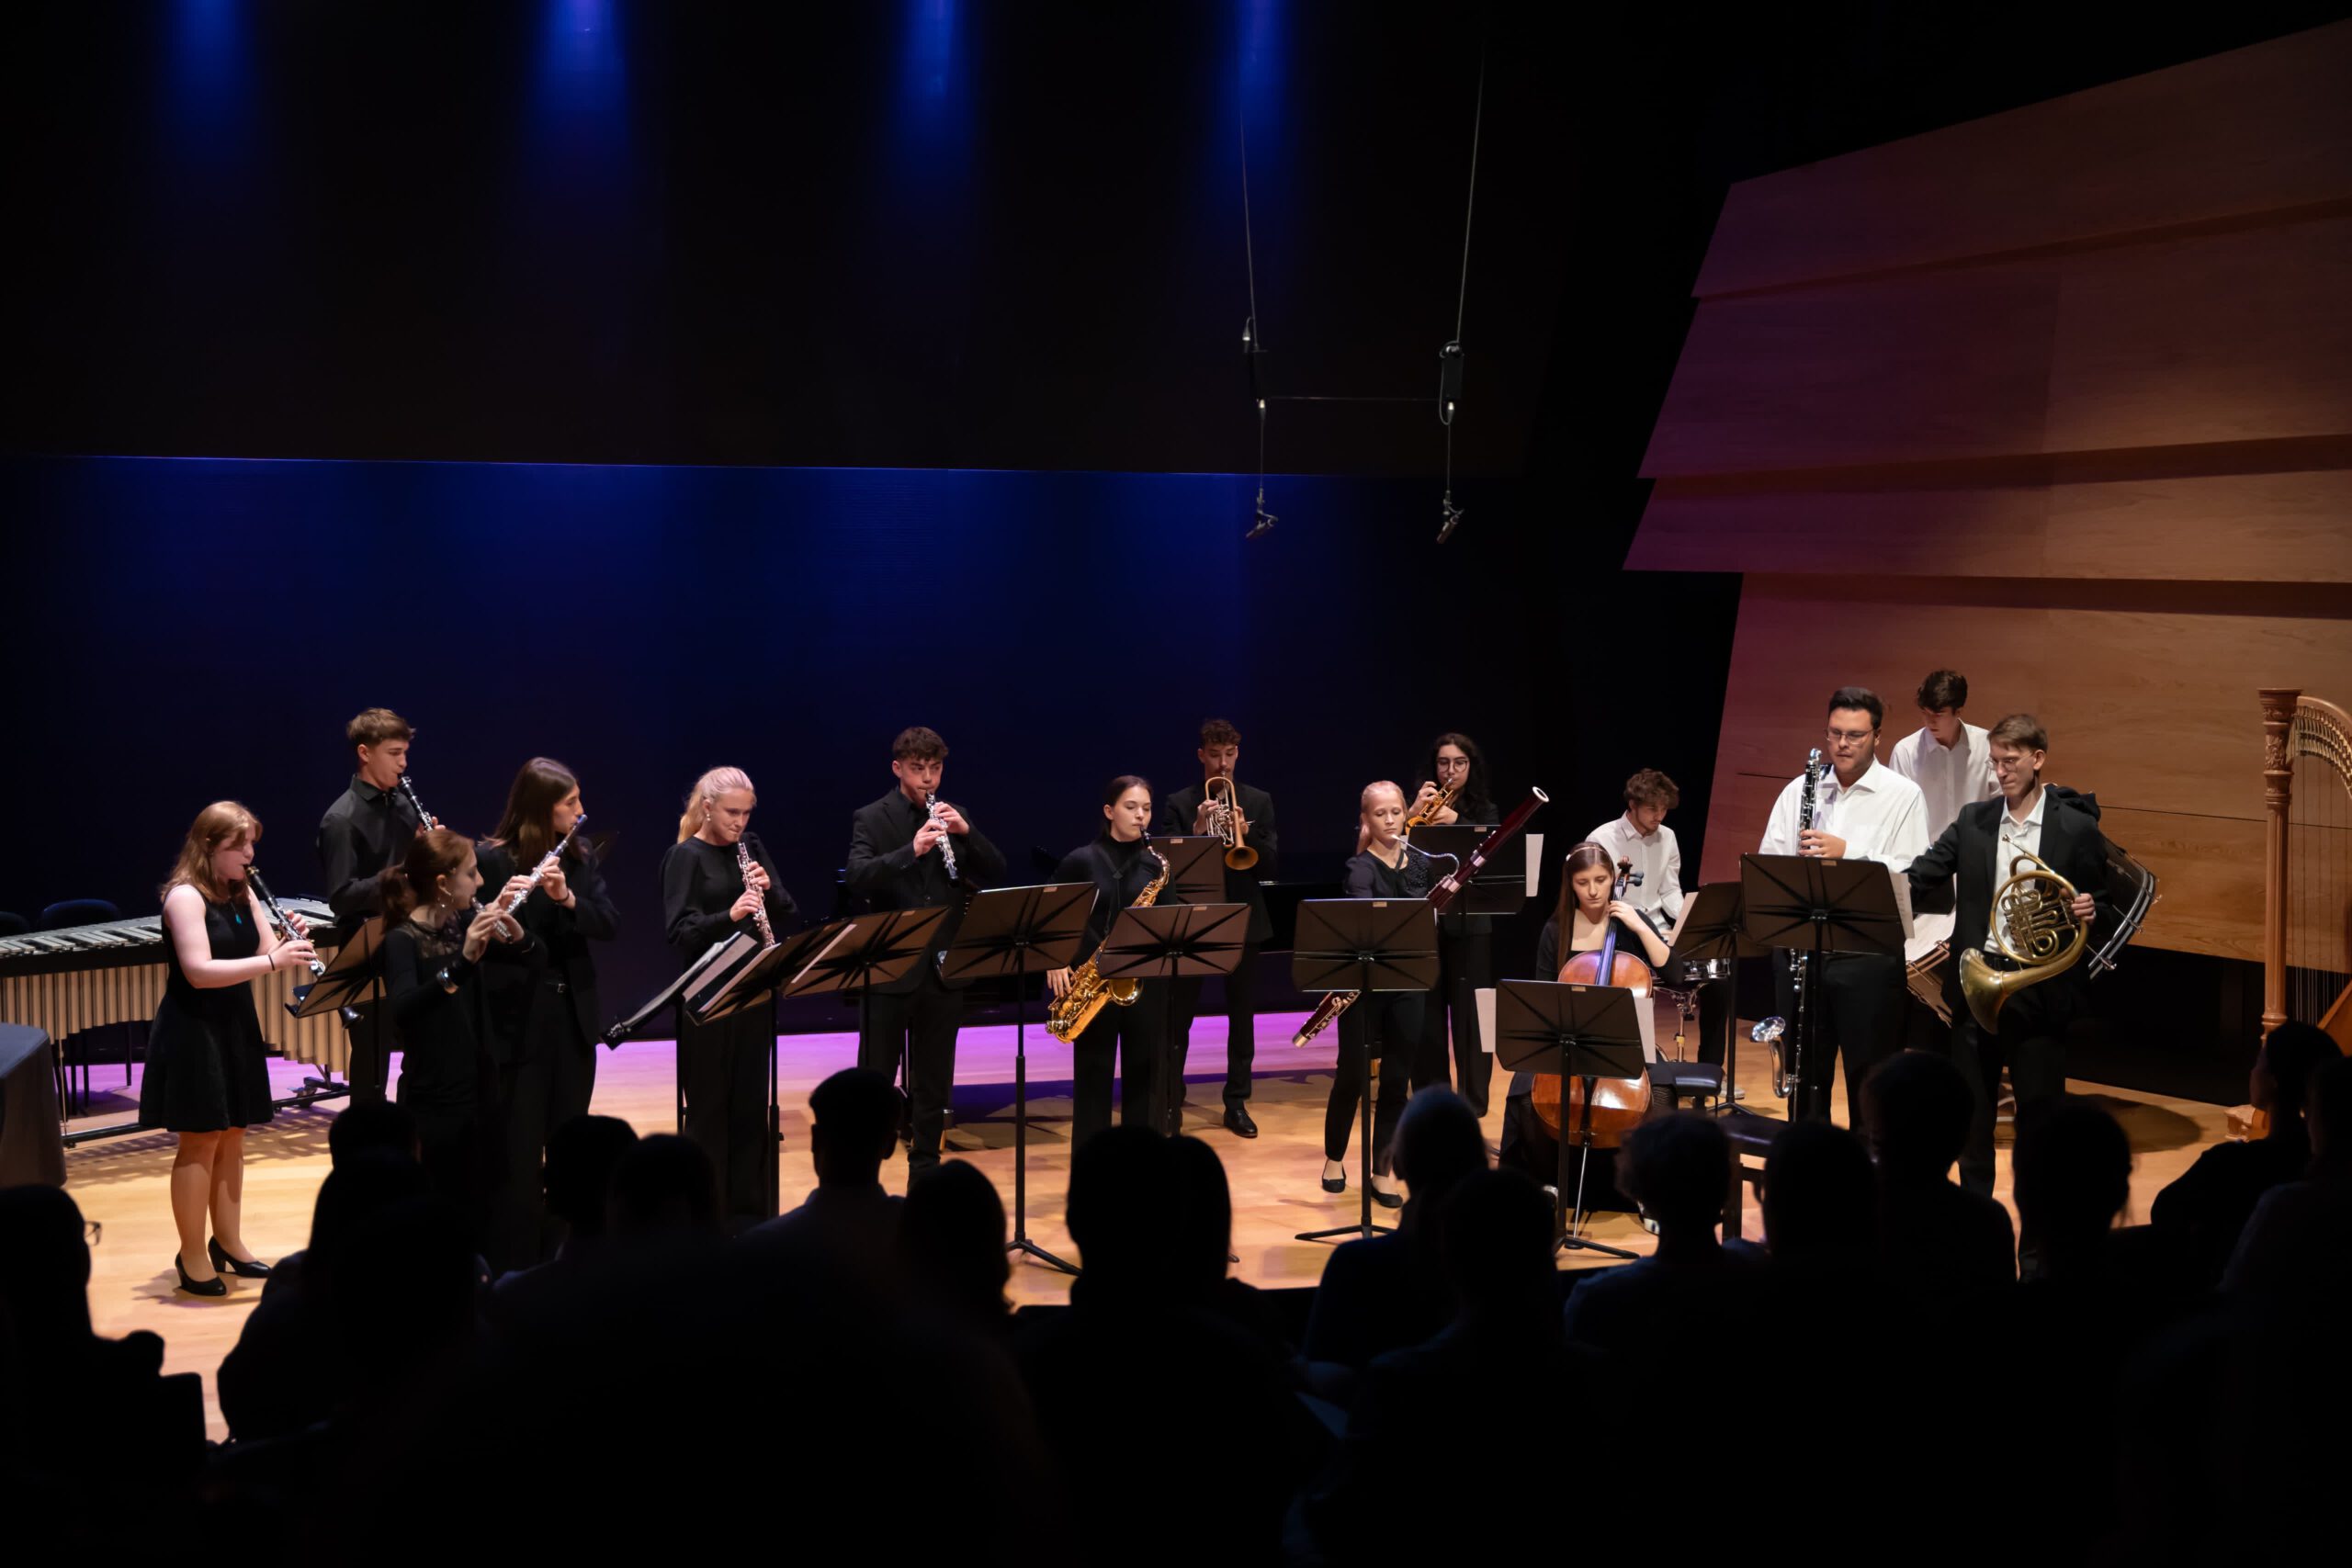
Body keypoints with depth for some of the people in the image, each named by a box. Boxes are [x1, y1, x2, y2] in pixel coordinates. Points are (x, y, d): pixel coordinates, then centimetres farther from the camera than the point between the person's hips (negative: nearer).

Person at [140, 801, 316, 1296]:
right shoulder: (184, 896, -17)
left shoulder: (244, 894, 8)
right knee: (201, 1141, -3)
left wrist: (290, 943, -15)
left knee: (232, 1136, 13)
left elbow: (263, 954, 6)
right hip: (192, 1032, -8)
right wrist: (273, 961, -31)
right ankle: (192, 1255, 6)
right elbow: (198, 971, -27)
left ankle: (227, 1241, 25)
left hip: (236, 1027, 8)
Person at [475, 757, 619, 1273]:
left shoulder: (580, 856, 7)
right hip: (519, 1020, -5)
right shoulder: (492, 859, -9)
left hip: (573, 1016, 5)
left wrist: (567, 898, -19)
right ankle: (512, 1269, 8)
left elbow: (611, 923, -2)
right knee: (518, 1150, -1)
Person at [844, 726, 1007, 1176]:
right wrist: (911, 850, -31)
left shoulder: (953, 816, 10)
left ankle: (925, 1172, 19)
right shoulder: (871, 818, -3)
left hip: (944, 967, 4)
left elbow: (995, 873, 4)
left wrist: (966, 832, -13)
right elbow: (857, 878, -18)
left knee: (934, 1083, 10)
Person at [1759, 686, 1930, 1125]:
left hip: (1869, 952, -4)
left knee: (1870, 1076, 3)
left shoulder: (1903, 796, -2)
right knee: (1806, 1072, 13)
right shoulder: (1799, 791, 11)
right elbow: (1767, 863, 8)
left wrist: (1847, 852, -20)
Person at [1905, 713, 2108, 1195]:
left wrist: (2088, 912, -19)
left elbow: (2098, 905, 3)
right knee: (1972, 1111, 11)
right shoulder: (1973, 820, 6)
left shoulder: (2076, 827, -3)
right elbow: (1921, 879, 0)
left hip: (2040, 988, -3)